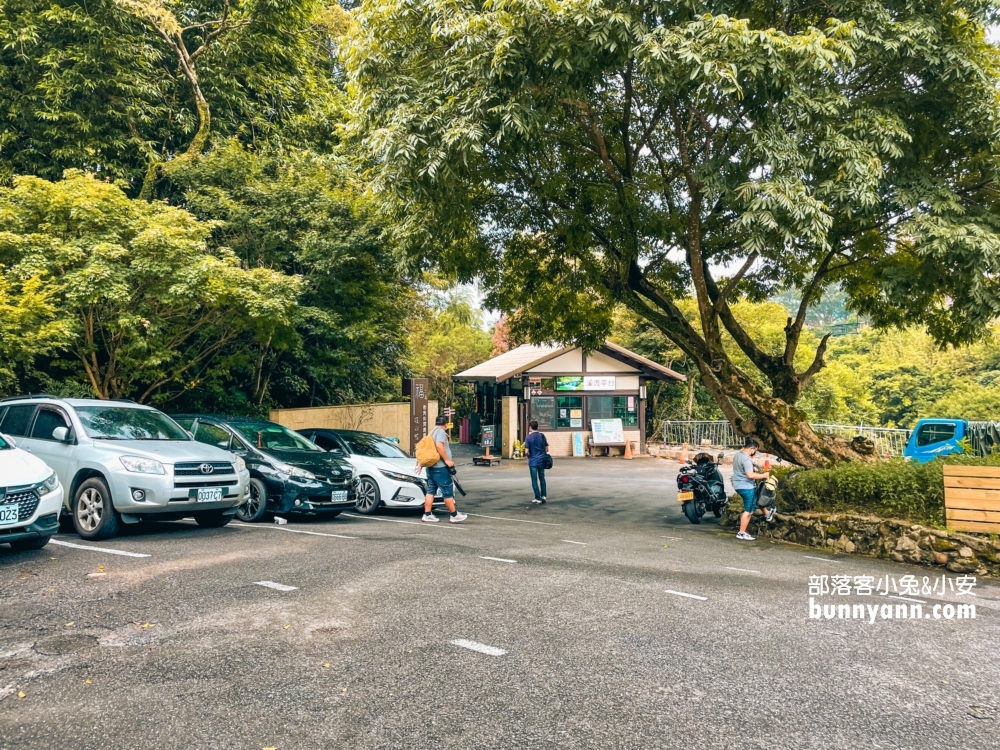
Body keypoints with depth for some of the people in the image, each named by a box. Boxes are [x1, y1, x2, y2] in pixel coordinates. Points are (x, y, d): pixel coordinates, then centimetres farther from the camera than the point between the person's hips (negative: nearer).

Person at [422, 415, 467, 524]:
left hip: (431, 466, 9)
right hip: (440, 467, -9)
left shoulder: (432, 432, 18)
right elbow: (439, 445, -25)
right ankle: (454, 515, 1)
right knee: (448, 491, -3)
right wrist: (447, 460, -21)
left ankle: (427, 515, 8)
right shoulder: (441, 431, -10)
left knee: (431, 490, 9)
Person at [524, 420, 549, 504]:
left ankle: (538, 499, 2)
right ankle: (543, 496, 19)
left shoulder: (528, 437, -10)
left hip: (533, 461, -4)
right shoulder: (542, 436, 1)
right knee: (542, 478, 16)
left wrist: (529, 455, 8)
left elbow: (527, 451, -12)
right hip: (541, 460, 4)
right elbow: (546, 449, 4)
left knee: (534, 480, 3)